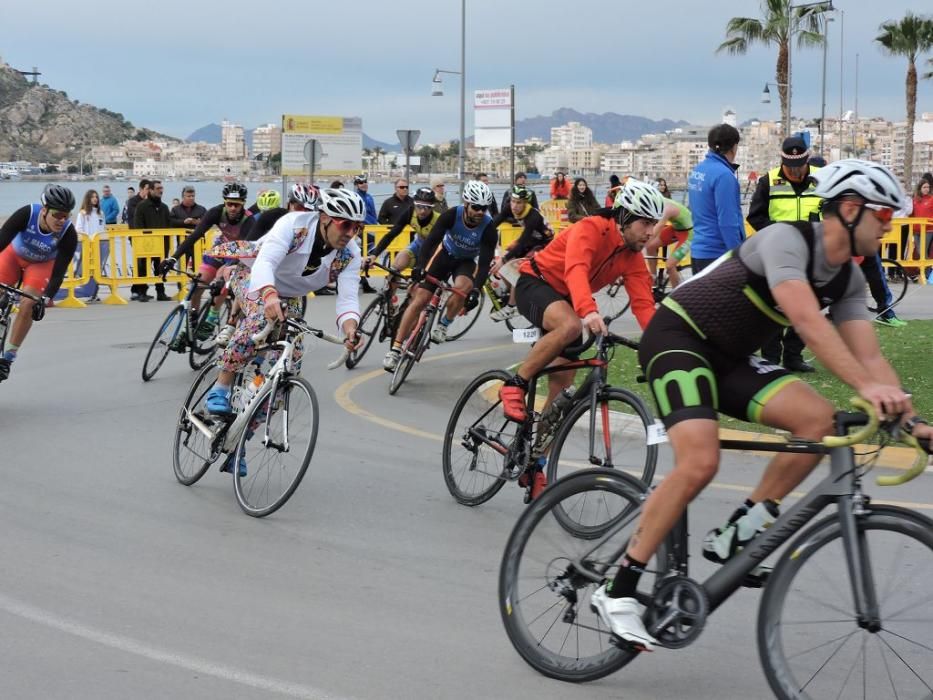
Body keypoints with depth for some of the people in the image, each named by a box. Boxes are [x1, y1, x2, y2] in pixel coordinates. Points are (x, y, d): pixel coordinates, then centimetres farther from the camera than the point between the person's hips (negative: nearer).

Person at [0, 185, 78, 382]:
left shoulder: (69, 234, -31)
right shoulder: (27, 214, -34)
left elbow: (59, 271, -27)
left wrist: (46, 298, -39)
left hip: (42, 264, -1)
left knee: (28, 305, -18)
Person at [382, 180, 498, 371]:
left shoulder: (489, 228, -27)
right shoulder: (452, 215, -26)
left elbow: (485, 262, -28)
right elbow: (431, 240, -30)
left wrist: (476, 290, -41)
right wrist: (420, 267, -42)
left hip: (467, 261, 0)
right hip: (445, 254, 0)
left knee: (462, 287, -35)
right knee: (419, 299, -10)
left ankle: (442, 325, -9)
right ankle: (395, 349, -5)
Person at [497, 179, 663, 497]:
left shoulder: (633, 257, -5)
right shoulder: (591, 229, -24)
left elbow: (643, 303, -13)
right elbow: (576, 269, -42)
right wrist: (589, 312, -59)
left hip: (565, 300, 7)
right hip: (535, 283, -7)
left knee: (562, 390, 1)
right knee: (570, 326, -40)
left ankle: (537, 465, 11)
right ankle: (516, 385, -22)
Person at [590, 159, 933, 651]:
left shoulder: (849, 279, 2)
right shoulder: (786, 240, -23)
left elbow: (869, 356, -3)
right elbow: (809, 322, -37)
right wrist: (866, 387, -46)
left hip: (730, 358, 8)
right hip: (678, 338, -8)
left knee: (819, 418, -14)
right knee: (700, 463, -28)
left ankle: (737, 535, -3)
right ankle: (618, 591, -18)